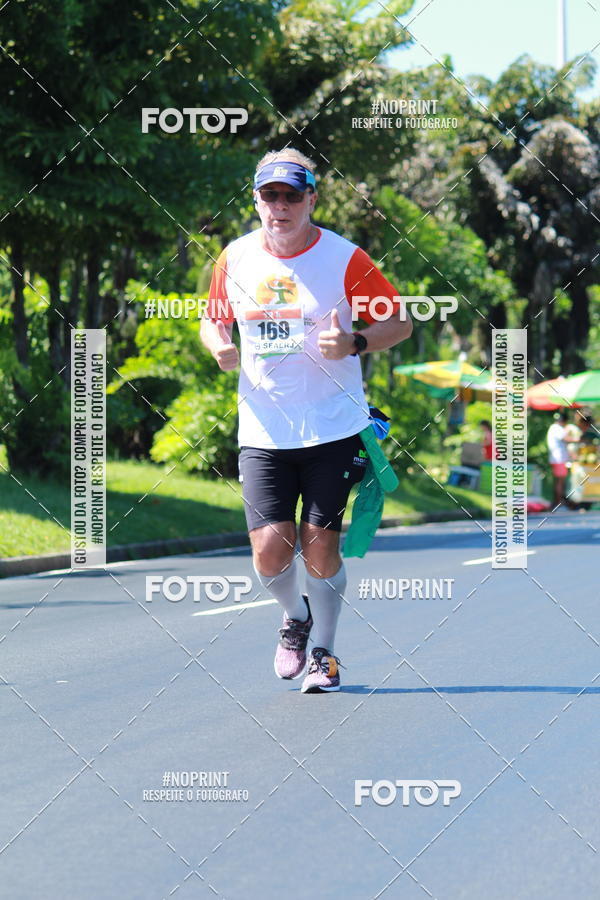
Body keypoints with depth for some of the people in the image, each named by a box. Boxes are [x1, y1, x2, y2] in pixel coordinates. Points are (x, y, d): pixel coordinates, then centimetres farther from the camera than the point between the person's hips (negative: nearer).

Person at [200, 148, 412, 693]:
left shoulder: (344, 258, -6)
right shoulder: (235, 259, 4)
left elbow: (401, 322, 0)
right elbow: (213, 320, 19)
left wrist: (354, 344, -19)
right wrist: (220, 346, -5)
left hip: (334, 428, -2)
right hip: (263, 431, 2)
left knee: (320, 544, -3)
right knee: (270, 550, -7)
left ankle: (324, 653, 19)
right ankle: (295, 617, 27)